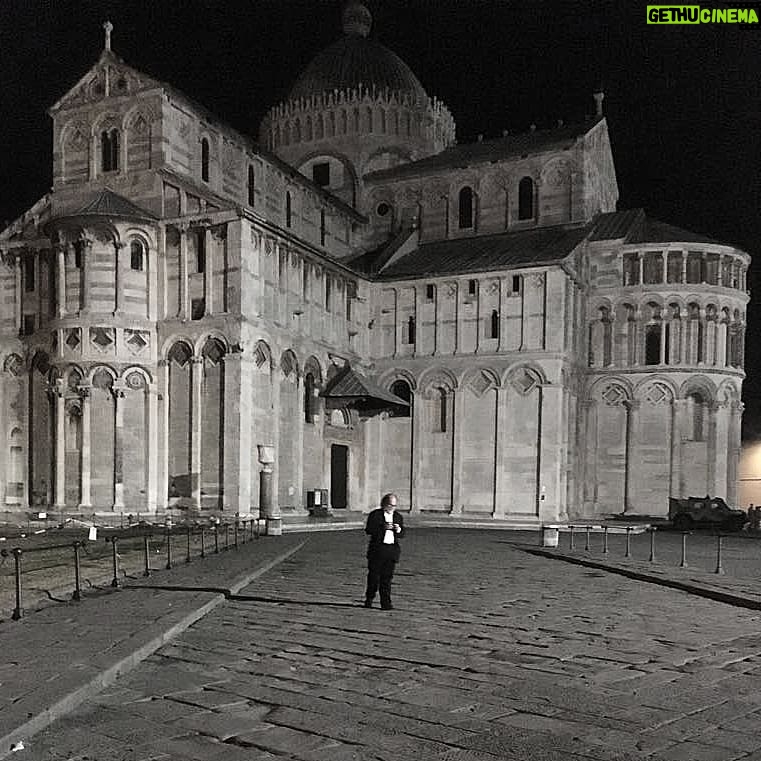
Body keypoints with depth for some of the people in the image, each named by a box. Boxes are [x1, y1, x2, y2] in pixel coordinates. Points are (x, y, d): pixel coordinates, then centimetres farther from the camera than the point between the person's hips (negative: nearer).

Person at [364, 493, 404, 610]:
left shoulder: (398, 517, 14)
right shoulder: (375, 514, 0)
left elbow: (402, 533, 16)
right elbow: (368, 530, -9)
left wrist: (399, 530, -7)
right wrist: (383, 527, -19)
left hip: (392, 549, 3)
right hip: (377, 549, -3)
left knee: (387, 577, 2)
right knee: (374, 575, 1)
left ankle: (386, 602, 5)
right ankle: (369, 599, 17)